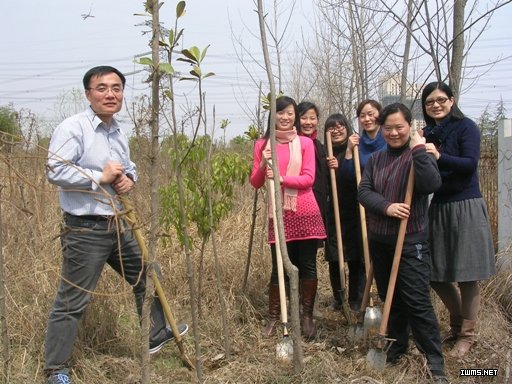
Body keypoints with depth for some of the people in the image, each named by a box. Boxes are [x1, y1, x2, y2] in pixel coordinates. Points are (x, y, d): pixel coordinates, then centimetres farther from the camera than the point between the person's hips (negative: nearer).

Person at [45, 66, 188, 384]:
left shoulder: (119, 133, 12)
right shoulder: (73, 128, -14)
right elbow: (55, 170, -22)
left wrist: (129, 179, 2)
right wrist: (100, 177, -19)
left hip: (117, 224, 9)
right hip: (84, 230, -8)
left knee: (146, 276, 21)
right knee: (72, 301, -1)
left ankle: (157, 334, 42)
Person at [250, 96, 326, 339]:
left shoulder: (305, 143, 1)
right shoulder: (262, 145, 6)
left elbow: (308, 178, -7)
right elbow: (255, 183, 5)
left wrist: (281, 178, -21)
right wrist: (263, 163, -14)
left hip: (305, 213, 0)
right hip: (278, 214, 1)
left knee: (308, 266, 6)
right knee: (279, 268, 5)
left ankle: (307, 316, 20)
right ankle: (273, 317, 19)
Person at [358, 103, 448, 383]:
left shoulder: (419, 155, -5)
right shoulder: (375, 159, 10)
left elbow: (432, 185, -23)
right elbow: (363, 192, -1)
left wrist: (418, 150, -24)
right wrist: (387, 206, -18)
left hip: (411, 240, -5)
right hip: (378, 239, 5)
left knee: (416, 300, -7)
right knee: (389, 296, 14)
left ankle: (434, 360, 3)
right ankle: (398, 344, 30)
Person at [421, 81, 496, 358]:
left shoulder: (465, 127, -5)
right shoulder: (427, 134, 10)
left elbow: (470, 163, -18)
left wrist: (439, 157, -31)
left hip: (465, 208, -5)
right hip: (438, 208, 6)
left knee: (466, 275, 2)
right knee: (435, 274, 10)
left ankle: (467, 334, 19)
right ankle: (457, 323, 33)